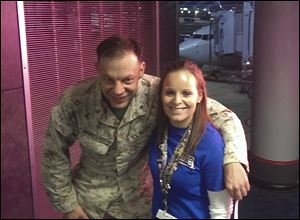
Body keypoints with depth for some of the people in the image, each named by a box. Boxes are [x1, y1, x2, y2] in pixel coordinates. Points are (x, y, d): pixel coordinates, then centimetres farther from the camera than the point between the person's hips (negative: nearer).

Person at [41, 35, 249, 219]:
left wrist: (234, 160, -37)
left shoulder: (156, 93, -27)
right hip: (90, 200, 1)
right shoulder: (75, 100, -25)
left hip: (140, 200, 0)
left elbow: (221, 113, -21)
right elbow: (55, 154, -9)